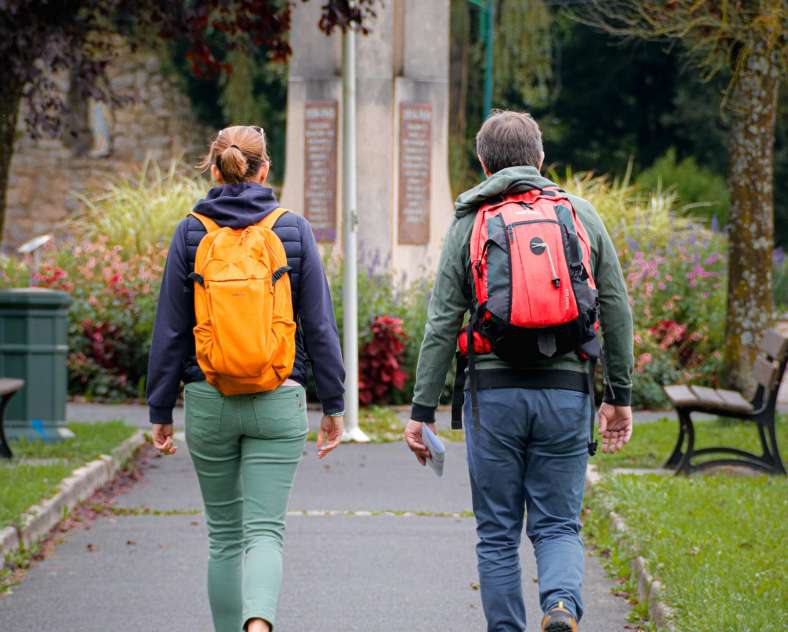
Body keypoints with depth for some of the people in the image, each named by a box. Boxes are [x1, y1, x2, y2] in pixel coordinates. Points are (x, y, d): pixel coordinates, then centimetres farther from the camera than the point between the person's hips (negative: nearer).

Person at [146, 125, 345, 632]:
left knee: (224, 536, 14)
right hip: (278, 402, -1)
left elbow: (171, 331, 2)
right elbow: (319, 325, 0)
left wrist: (161, 411, 9)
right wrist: (334, 404, 7)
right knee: (265, 530, -2)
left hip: (209, 401, 1)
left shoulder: (191, 233, 0)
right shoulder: (293, 231, -1)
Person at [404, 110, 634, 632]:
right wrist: (620, 394, 14)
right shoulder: (582, 214, 7)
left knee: (498, 534, 8)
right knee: (557, 524, 8)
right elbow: (617, 312, 7)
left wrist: (423, 410, 2)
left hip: (495, 394, -1)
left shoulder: (469, 224, 2)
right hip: (566, 392, 1)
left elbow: (442, 325, -1)